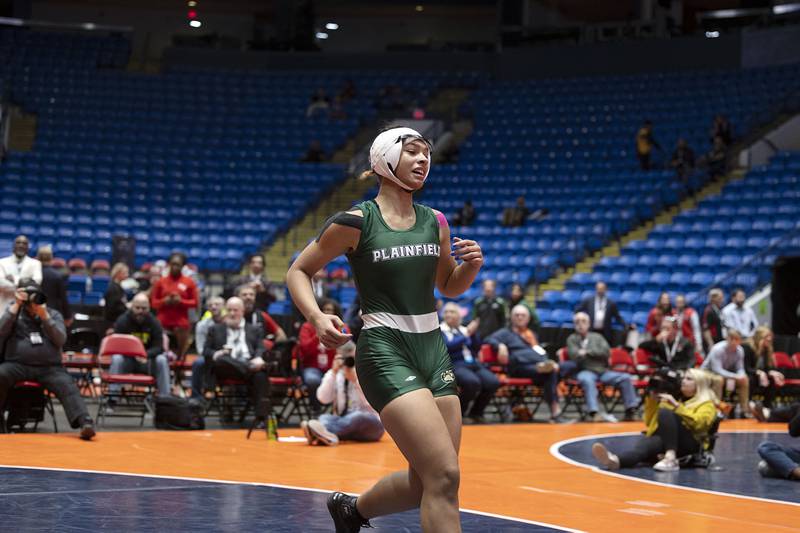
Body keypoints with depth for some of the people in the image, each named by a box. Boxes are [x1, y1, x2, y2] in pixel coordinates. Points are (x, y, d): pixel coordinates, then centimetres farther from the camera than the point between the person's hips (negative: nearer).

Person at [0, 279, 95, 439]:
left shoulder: (53, 314, 17)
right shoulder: (13, 312, 16)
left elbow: (60, 339, 1)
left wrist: (45, 317, -9)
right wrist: (15, 306, -6)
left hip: (49, 367, 1)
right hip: (17, 365, 0)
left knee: (67, 385, -28)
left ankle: (85, 423, -46)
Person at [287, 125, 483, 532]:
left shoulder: (435, 221, 9)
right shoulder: (356, 221, -7)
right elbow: (298, 272, 1)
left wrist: (471, 265, -1)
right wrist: (317, 317, -17)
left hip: (433, 350, 7)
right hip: (385, 354, -6)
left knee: (425, 484, 9)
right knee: (444, 477, -17)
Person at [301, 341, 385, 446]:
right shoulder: (334, 375, 8)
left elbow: (370, 403, -15)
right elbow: (323, 399, -8)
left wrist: (355, 380, -21)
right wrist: (333, 372, -15)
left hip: (369, 424, -3)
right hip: (343, 422, 3)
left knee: (358, 416, -35)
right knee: (325, 417, -27)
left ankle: (325, 430, -63)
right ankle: (327, 435, -64)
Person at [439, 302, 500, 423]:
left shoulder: (463, 329, 21)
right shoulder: (440, 329, 6)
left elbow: (476, 348, 14)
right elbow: (448, 346, -12)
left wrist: (472, 334, -1)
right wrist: (466, 335, -9)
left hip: (473, 363, 6)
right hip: (454, 365, -6)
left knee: (493, 382, -21)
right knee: (472, 382, -36)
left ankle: (476, 412, 1)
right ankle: (458, 413, -12)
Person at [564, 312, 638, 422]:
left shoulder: (597, 337, 21)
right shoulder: (572, 339, 12)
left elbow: (606, 352, 5)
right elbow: (576, 356, -4)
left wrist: (588, 352, -3)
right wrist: (596, 354, -5)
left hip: (603, 371, 4)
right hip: (585, 371, -4)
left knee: (625, 377, -16)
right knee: (587, 380, -39)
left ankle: (631, 411, -19)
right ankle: (594, 413, -50)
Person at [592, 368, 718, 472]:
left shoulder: (706, 404, 16)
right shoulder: (674, 398, 32)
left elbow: (697, 423, -7)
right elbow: (650, 422, 28)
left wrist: (676, 406, -13)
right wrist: (652, 400, 14)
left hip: (689, 444, -4)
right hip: (661, 440, 4)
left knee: (665, 412, -31)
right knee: (645, 443, -33)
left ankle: (671, 459, -48)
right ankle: (615, 460, -67)